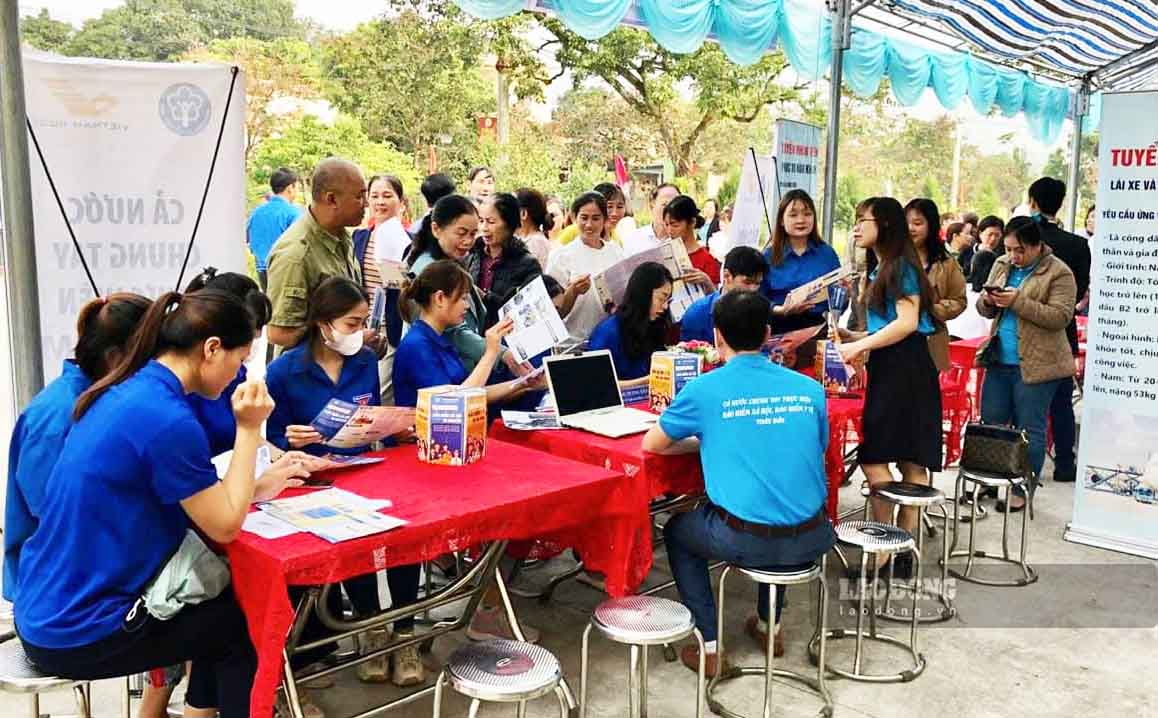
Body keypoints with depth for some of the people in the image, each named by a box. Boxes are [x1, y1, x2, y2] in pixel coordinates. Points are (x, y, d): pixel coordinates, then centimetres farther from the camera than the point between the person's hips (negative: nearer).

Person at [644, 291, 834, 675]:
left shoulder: (704, 390, -6)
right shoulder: (809, 388, 4)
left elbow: (651, 444, 5)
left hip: (747, 541, -4)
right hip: (811, 540, 4)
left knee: (677, 530, 27)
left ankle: (709, 646, 21)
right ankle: (768, 624, 47)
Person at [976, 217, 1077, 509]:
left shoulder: (1059, 273, -8)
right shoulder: (1001, 265, 11)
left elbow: (1061, 317, -16)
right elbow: (985, 310, 15)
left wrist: (1018, 302, -23)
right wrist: (987, 302, -9)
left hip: (1035, 365, -6)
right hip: (999, 362, 6)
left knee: (1030, 430, 2)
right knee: (990, 423, 11)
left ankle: (1022, 490, 12)